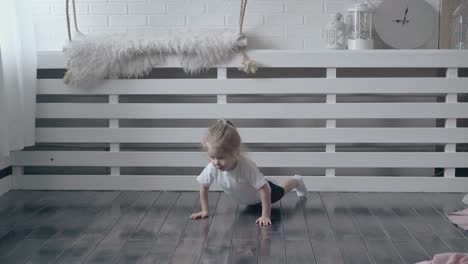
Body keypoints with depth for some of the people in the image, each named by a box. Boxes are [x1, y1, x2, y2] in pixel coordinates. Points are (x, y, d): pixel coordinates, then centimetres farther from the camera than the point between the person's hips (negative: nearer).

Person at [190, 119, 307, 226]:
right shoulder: (212, 168, -37)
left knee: (279, 192, 29)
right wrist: (204, 211, -17)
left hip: (262, 191, -3)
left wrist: (265, 216, -41)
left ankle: (296, 181, 57)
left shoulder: (247, 166, -48)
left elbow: (264, 189, -42)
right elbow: (204, 187, -17)